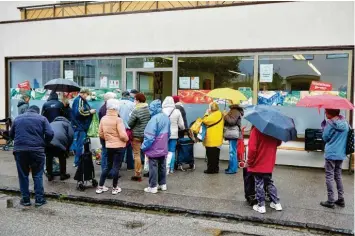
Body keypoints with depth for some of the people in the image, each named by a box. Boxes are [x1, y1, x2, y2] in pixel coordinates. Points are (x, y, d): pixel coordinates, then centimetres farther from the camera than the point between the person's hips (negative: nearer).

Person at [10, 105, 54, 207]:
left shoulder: (17, 118, 16)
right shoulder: (42, 118, 6)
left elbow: (11, 134, 21)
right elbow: (50, 134, -5)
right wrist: (44, 144, 10)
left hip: (19, 150, 2)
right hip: (37, 149, -2)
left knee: (23, 175, 12)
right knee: (37, 175, 8)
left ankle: (25, 199, 16)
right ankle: (39, 199, 10)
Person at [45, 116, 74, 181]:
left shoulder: (51, 124, 41)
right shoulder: (66, 124, 27)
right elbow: (71, 136, 11)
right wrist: (67, 148, 21)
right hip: (59, 142, -4)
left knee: (48, 158, 25)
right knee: (62, 158, 20)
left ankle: (49, 175, 31)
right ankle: (63, 174, 28)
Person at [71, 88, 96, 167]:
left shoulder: (82, 100, 18)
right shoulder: (79, 100, -14)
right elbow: (79, 112, -22)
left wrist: (90, 111, 10)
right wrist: (90, 112, -14)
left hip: (81, 126, 11)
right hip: (80, 126, -11)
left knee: (78, 144, 16)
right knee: (80, 144, -6)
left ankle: (77, 161, 24)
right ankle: (77, 162, 1)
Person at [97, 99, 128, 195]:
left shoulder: (103, 119, 0)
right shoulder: (118, 119, -17)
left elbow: (100, 134, 6)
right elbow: (122, 135, -19)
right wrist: (126, 139, 1)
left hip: (109, 146, 6)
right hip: (119, 146, -5)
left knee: (108, 166, 18)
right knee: (116, 167, 5)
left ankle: (100, 187, 21)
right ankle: (115, 188, 16)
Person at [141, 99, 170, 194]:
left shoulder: (154, 119, -22)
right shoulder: (166, 117, 3)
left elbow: (150, 136, -21)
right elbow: (168, 133, 14)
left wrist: (144, 147, -10)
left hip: (154, 149, -8)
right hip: (163, 148, 8)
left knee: (153, 167, 2)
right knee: (162, 166, 16)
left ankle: (153, 187, 9)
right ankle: (163, 184, 25)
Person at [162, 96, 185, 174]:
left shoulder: (162, 111, -10)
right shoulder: (177, 111, -4)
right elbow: (181, 125, 4)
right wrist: (183, 129, 25)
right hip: (174, 134, 1)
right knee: (171, 152, 9)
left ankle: (166, 167, 0)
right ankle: (171, 168, 11)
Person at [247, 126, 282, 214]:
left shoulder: (256, 130, -20)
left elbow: (252, 148, -22)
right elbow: (278, 143, 12)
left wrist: (249, 162, -11)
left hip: (258, 164, -5)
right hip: (269, 164, 6)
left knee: (259, 184, 7)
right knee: (269, 183, 21)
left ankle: (261, 206, 13)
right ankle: (277, 203, 25)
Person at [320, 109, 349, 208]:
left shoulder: (330, 123, -16)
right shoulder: (345, 122, 2)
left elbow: (325, 138, -7)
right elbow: (348, 136, 12)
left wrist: (324, 128, 5)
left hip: (331, 154, -6)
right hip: (341, 154, 6)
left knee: (329, 177, 2)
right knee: (338, 176, 18)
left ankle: (330, 201, 5)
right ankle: (341, 199, 21)